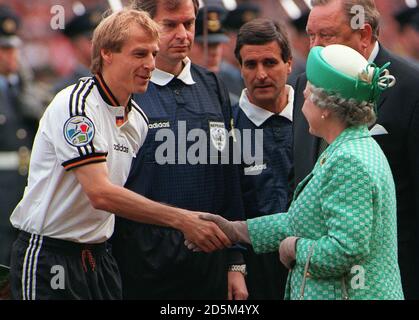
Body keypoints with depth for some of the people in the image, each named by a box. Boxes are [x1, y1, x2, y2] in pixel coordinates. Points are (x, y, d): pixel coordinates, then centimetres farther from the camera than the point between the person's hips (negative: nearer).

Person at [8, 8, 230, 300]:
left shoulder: (137, 119, 9)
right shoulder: (75, 104, -16)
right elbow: (100, 193, -26)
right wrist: (181, 219, -29)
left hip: (100, 254, 7)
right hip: (48, 254, -7)